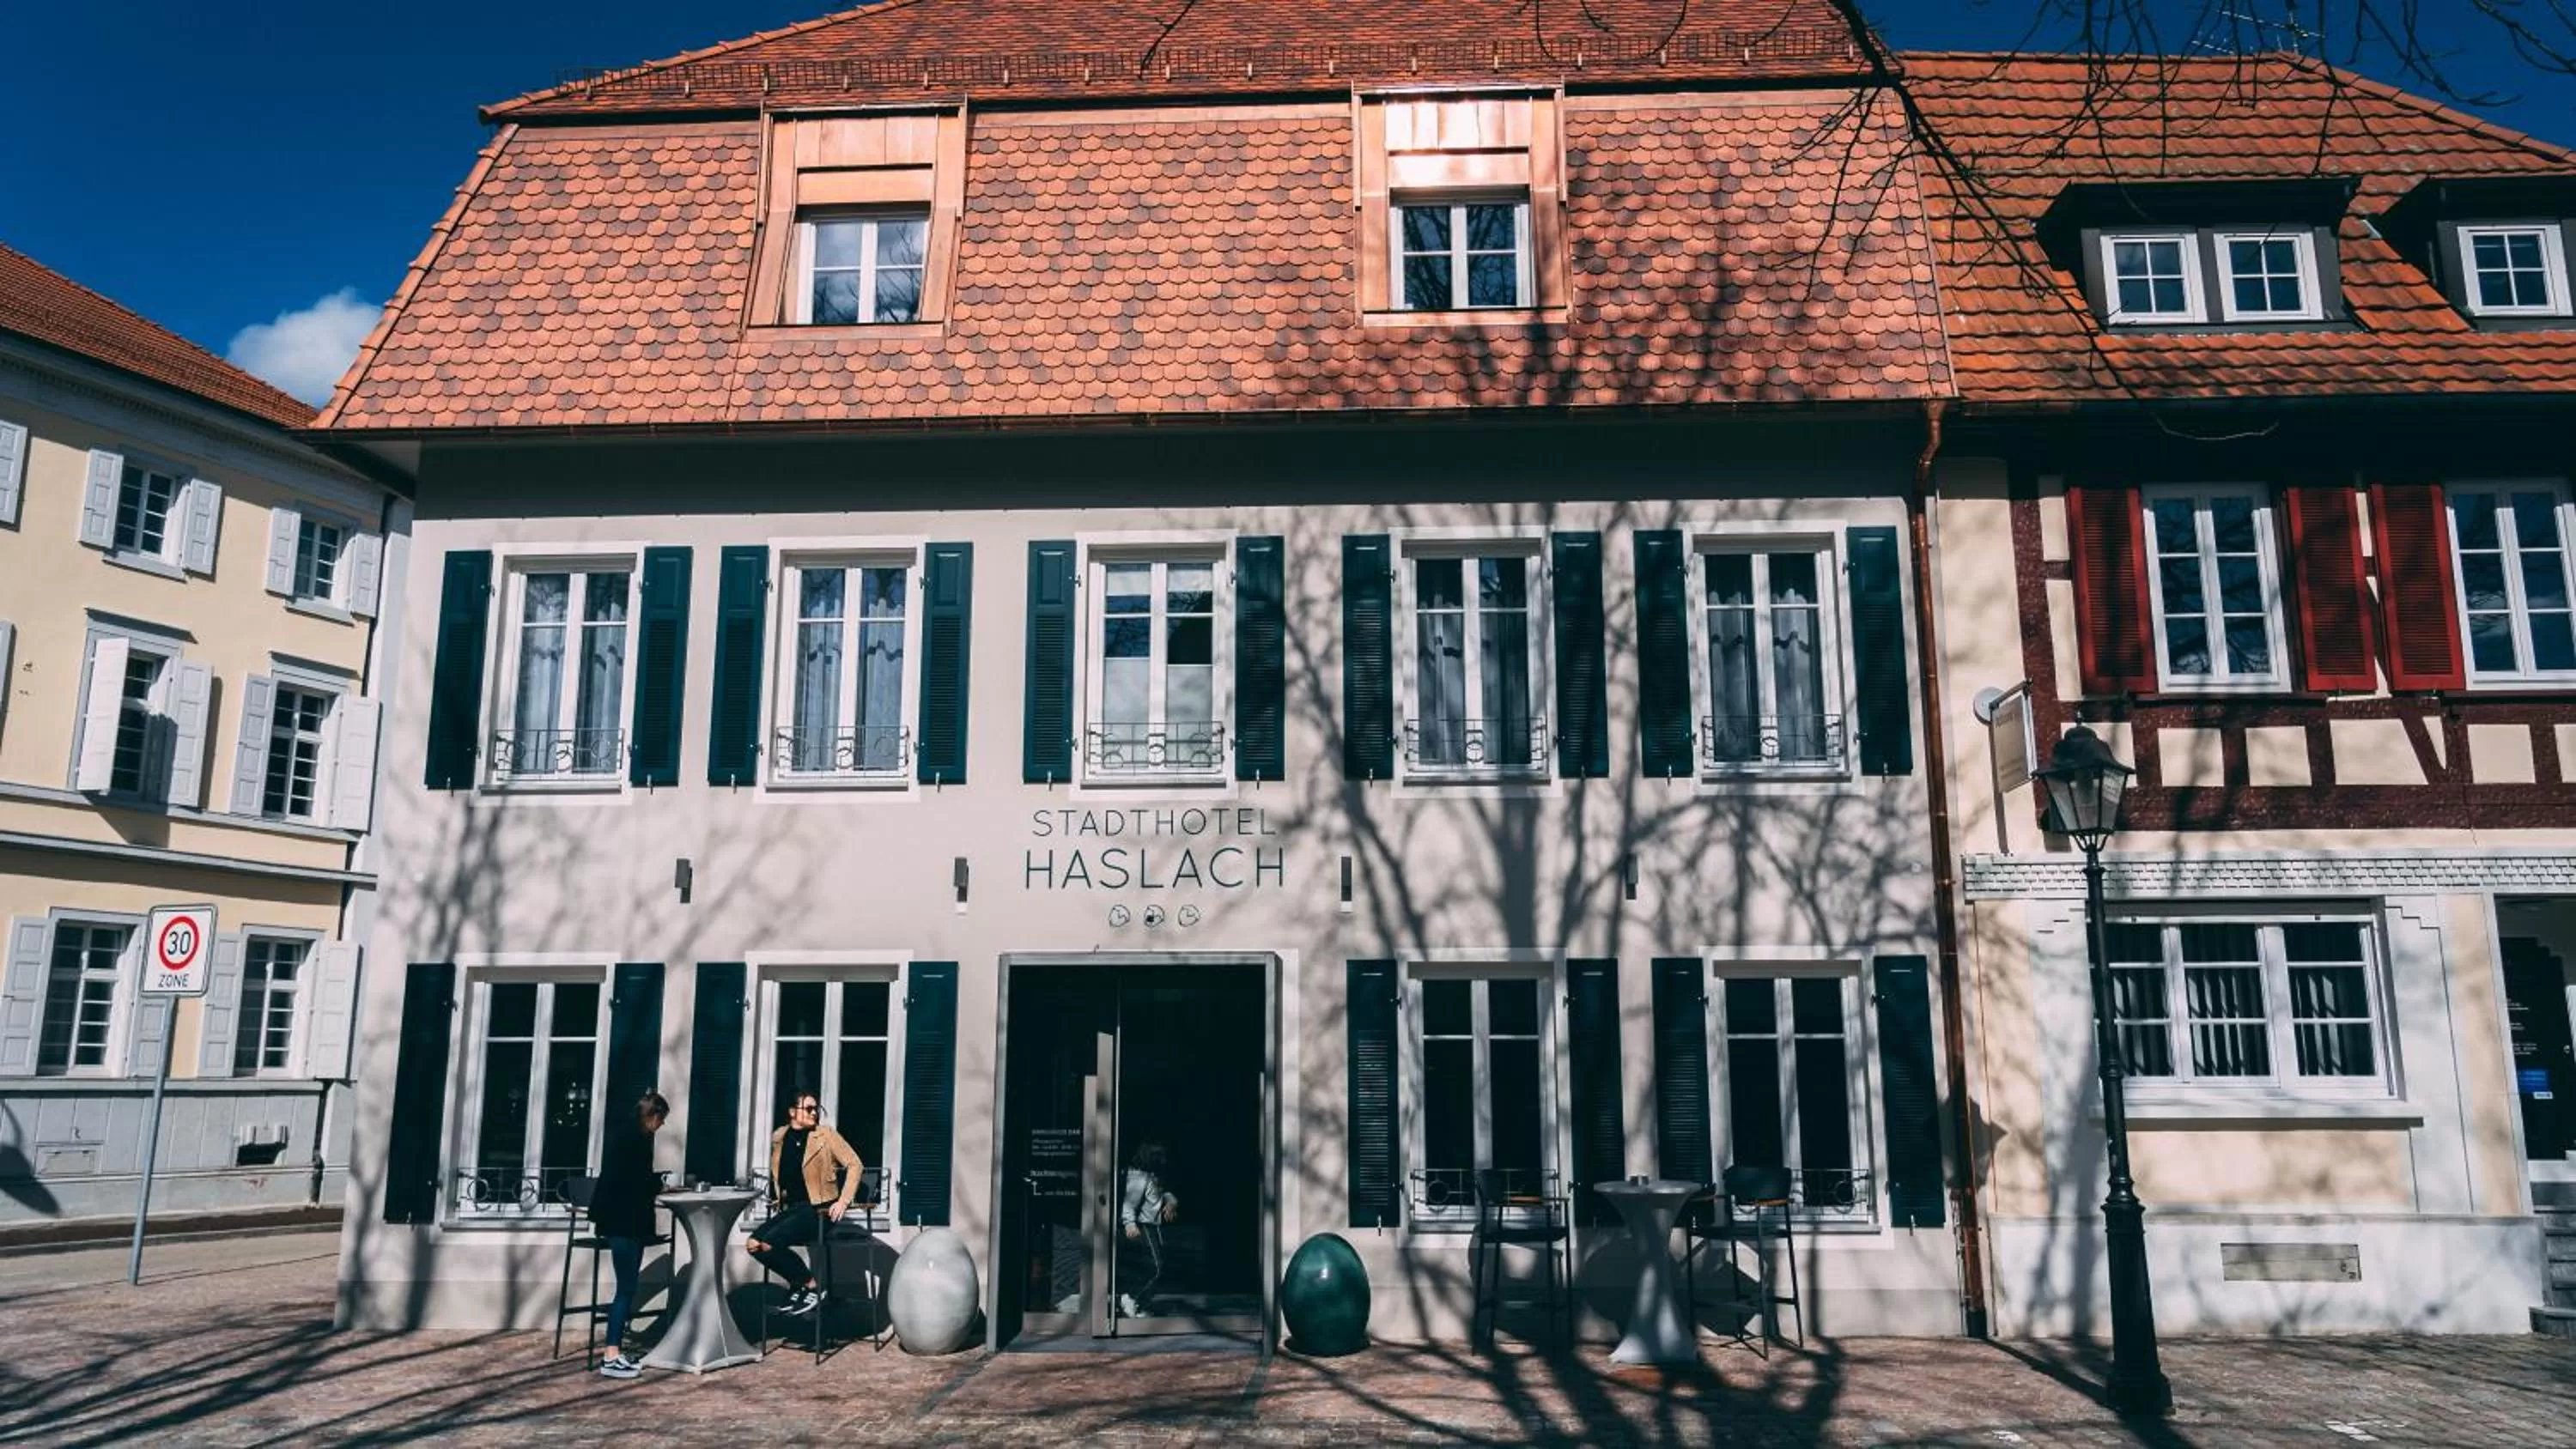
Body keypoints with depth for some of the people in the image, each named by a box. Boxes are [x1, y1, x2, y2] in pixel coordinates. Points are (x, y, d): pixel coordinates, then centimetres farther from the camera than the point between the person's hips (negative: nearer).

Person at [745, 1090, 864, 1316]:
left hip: (818, 1209, -6)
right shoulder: (778, 1138, 9)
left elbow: (854, 1164, -8)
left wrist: (843, 1201, -15)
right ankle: (799, 1284, 6)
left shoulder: (825, 1135, -5)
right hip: (791, 1209, 6)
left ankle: (811, 1288, -5)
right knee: (753, 1244, -12)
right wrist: (778, 1196, 15)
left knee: (769, 1244, -23)